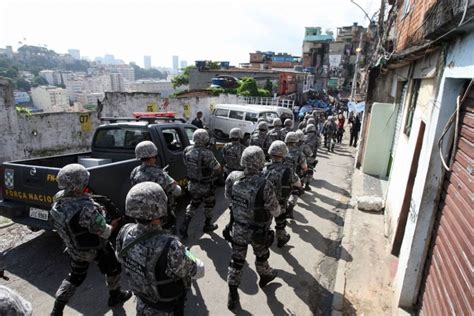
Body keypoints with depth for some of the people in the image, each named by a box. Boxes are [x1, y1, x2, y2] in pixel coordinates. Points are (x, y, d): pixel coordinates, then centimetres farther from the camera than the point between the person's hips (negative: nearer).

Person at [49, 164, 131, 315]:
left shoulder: (57, 203, -14)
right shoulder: (86, 208, -38)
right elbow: (103, 232, -25)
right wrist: (112, 226, -5)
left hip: (74, 249, 6)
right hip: (95, 249, -6)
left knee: (75, 277, 29)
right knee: (113, 269, 22)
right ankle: (115, 296, 42)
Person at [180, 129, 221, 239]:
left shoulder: (187, 150, -9)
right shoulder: (206, 153, -28)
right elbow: (217, 169, -20)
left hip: (192, 184, 5)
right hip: (205, 186, -5)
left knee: (193, 204, 25)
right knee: (209, 204, 21)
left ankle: (184, 227, 17)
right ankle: (208, 226, 37)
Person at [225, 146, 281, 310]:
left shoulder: (232, 178, -17)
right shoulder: (265, 185, -31)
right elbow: (275, 211, -18)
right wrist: (280, 210, 5)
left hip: (238, 228, 3)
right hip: (258, 232, -2)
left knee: (236, 260, 18)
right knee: (261, 256, 27)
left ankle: (232, 295, 31)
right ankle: (265, 276, 55)